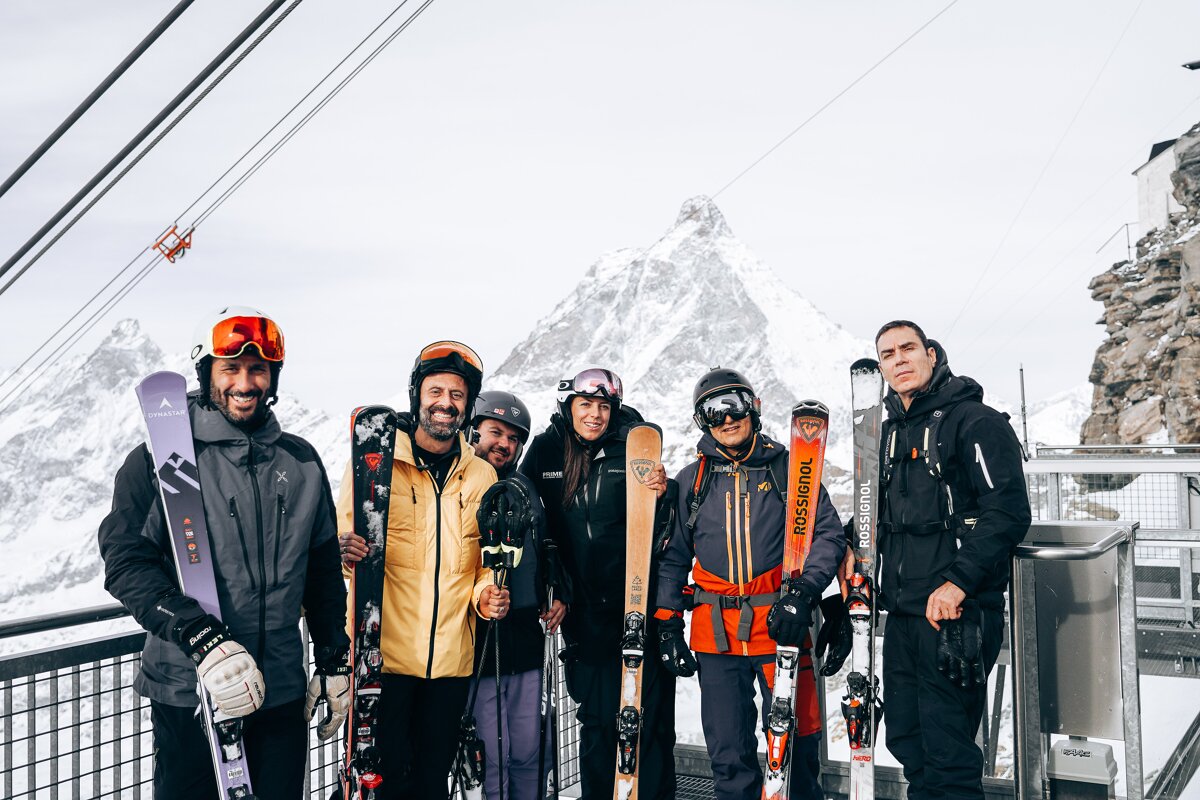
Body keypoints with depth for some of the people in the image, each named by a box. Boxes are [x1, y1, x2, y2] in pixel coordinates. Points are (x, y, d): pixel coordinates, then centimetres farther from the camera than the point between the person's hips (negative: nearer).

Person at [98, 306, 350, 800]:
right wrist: (202, 638, -24)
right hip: (187, 695, -3)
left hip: (282, 695, 3)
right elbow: (126, 563, -12)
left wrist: (334, 662, 14)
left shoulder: (301, 461, 7)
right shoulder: (159, 461, -4)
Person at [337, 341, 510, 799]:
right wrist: (345, 550, -22)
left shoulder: (482, 476, 10)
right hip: (385, 652, -3)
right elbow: (342, 535, 1)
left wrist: (486, 594, -3)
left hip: (452, 655, 4)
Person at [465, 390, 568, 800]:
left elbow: (547, 549, 26)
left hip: (527, 641, 6)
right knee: (492, 758, -1)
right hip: (479, 644, -6)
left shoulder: (525, 488, 15)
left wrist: (557, 593, 15)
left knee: (530, 754, 12)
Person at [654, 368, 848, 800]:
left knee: (795, 746, 3)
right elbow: (673, 558, 13)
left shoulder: (788, 470, 4)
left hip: (781, 626, -2)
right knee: (729, 756, 7)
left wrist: (802, 593, -14)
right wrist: (668, 626, 6)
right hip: (716, 636, 2)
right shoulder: (690, 482, 10)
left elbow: (828, 535, 0)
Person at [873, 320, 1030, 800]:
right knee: (905, 739, 16)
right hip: (902, 614, 8)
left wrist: (958, 582, -21)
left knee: (946, 751, -3)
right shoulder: (891, 431, 16)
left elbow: (1008, 512, -17)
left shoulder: (975, 420, -8)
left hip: (956, 614, -8)